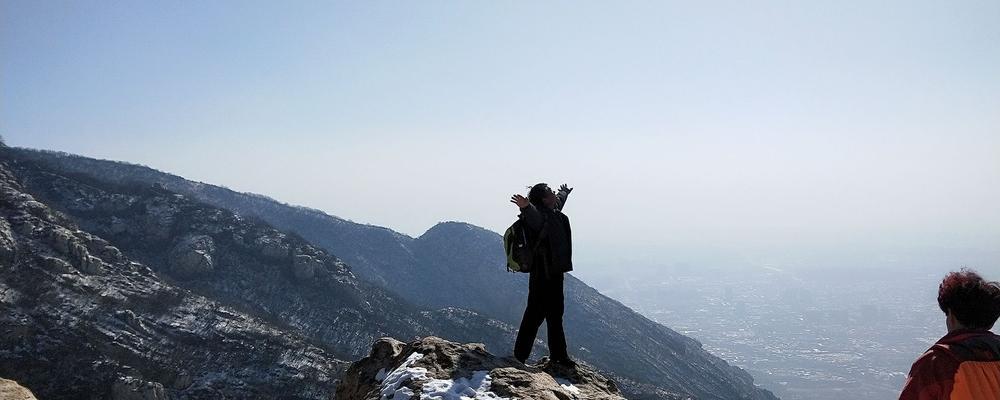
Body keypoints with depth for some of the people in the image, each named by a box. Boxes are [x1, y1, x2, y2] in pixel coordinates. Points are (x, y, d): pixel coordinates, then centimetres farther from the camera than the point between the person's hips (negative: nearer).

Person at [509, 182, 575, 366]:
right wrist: (526, 206, -65)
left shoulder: (552, 213, 13)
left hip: (554, 273, 10)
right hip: (543, 274, -10)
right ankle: (520, 356, 3)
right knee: (536, 314, -6)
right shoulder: (540, 215, -18)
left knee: (555, 315, 18)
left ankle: (559, 355, 30)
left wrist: (564, 193, 57)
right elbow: (534, 214, -43)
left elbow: (558, 202, 37)